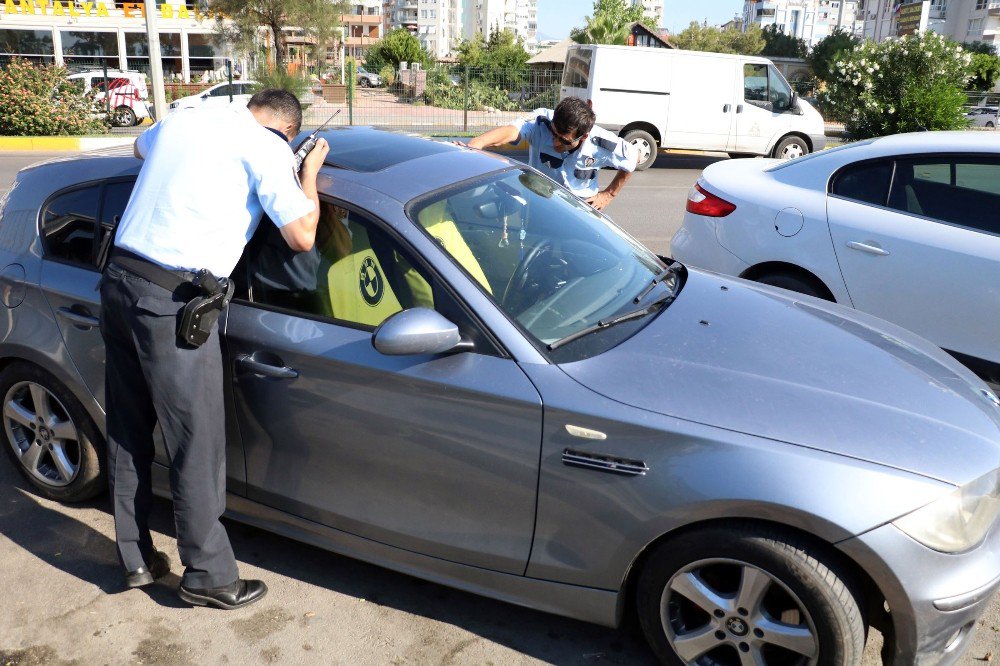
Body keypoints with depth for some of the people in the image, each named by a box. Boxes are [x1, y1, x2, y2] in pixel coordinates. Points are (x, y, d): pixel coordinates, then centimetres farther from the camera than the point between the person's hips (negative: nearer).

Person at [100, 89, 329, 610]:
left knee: (128, 434, 16)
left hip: (118, 278, 9)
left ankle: (136, 560, 31)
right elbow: (302, 236, -8)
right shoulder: (268, 146, -5)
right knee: (197, 448, 2)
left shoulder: (182, 119, 18)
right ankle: (209, 576, 14)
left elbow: (141, 147, 41)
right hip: (172, 300, -8)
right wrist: (309, 172, 7)